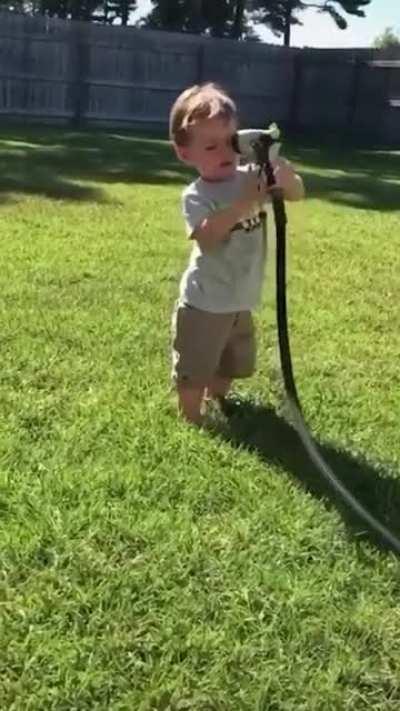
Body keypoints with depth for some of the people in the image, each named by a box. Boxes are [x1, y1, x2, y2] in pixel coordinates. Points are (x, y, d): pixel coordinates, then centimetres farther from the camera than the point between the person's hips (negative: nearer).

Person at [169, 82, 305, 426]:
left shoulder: (251, 177, -3)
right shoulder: (196, 195, -17)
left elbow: (298, 193, -4)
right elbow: (207, 238, -32)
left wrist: (283, 174, -25)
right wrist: (242, 205, -39)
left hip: (242, 299, 6)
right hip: (204, 302, -6)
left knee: (231, 366, 26)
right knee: (194, 371, 6)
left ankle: (217, 404, 49)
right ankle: (193, 422, 24)